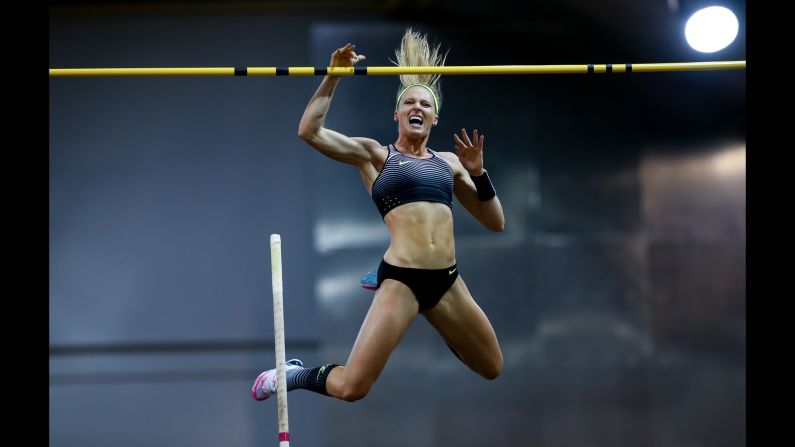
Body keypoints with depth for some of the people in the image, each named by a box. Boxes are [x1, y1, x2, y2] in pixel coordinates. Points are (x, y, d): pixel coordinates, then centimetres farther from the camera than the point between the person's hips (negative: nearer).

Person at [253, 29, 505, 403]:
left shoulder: (449, 162, 16)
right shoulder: (375, 154, 5)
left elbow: (495, 223, 15)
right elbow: (310, 131, -8)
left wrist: (477, 172, 3)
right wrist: (332, 77, -11)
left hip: (448, 281, 5)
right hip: (401, 280, -5)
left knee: (492, 369, 18)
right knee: (350, 388, -13)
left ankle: (431, 319, 38)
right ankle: (293, 374, 19)